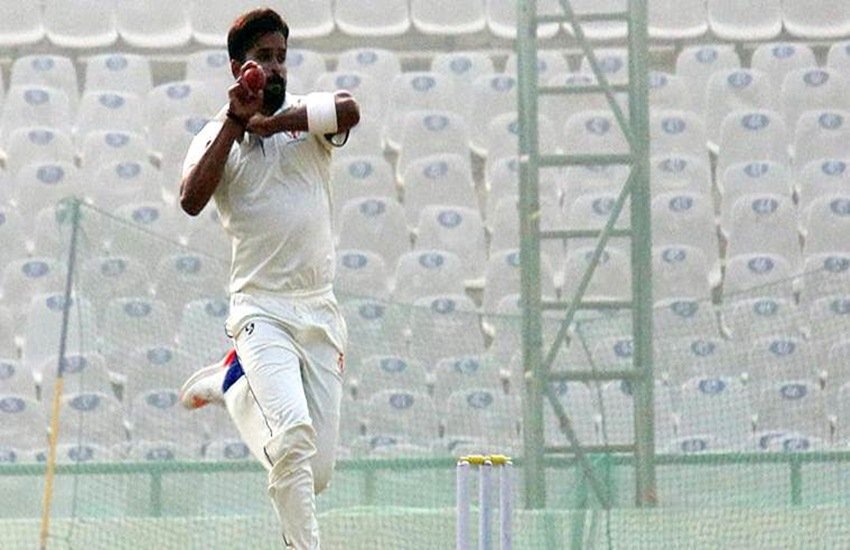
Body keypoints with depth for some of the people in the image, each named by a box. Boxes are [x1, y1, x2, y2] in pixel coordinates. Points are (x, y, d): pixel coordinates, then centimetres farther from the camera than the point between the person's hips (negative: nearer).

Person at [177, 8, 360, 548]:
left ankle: (229, 382, 29)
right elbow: (192, 200, -17)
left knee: (316, 473, 6)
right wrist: (235, 122, -15)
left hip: (320, 312, 3)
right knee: (295, 434, -27)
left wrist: (266, 123, -16)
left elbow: (349, 109, -18)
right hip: (261, 311, -3)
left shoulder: (306, 114, 6)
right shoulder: (216, 138, 4)